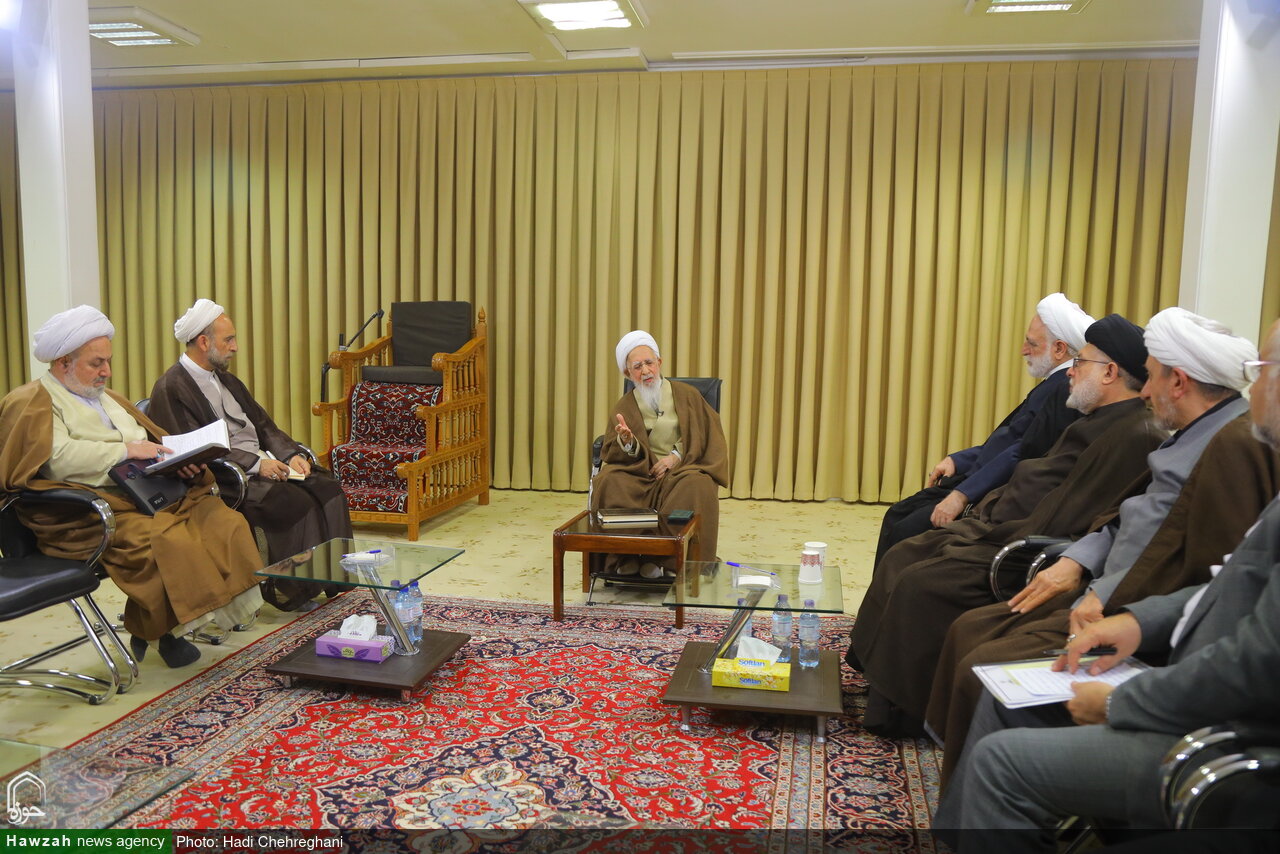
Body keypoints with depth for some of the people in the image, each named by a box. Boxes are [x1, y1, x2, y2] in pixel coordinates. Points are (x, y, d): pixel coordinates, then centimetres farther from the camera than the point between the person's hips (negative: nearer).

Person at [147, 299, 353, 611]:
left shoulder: (226, 379, 20)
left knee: (327, 488, -12)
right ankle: (290, 590, -15)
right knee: (296, 502, -28)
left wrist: (290, 454, -1)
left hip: (266, 464, 8)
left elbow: (263, 425, 18)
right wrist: (255, 464, -21)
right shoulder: (171, 389, -7)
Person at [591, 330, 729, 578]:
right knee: (609, 481, -30)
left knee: (698, 485, -35)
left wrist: (677, 456, -10)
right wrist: (626, 442, -23)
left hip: (683, 468, -1)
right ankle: (626, 555, -23)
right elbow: (613, 454, 1)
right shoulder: (625, 406, 10)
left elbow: (708, 434, 4)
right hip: (641, 472, 1)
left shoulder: (686, 395, 8)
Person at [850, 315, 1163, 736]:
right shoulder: (1103, 421, 13)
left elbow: (1058, 523, -24)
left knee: (921, 583, -19)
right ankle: (876, 669, 15)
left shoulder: (1134, 436, -19)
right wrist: (985, 513, 8)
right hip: (1001, 529, 11)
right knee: (901, 558, 6)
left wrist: (985, 541, -17)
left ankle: (904, 710, -2)